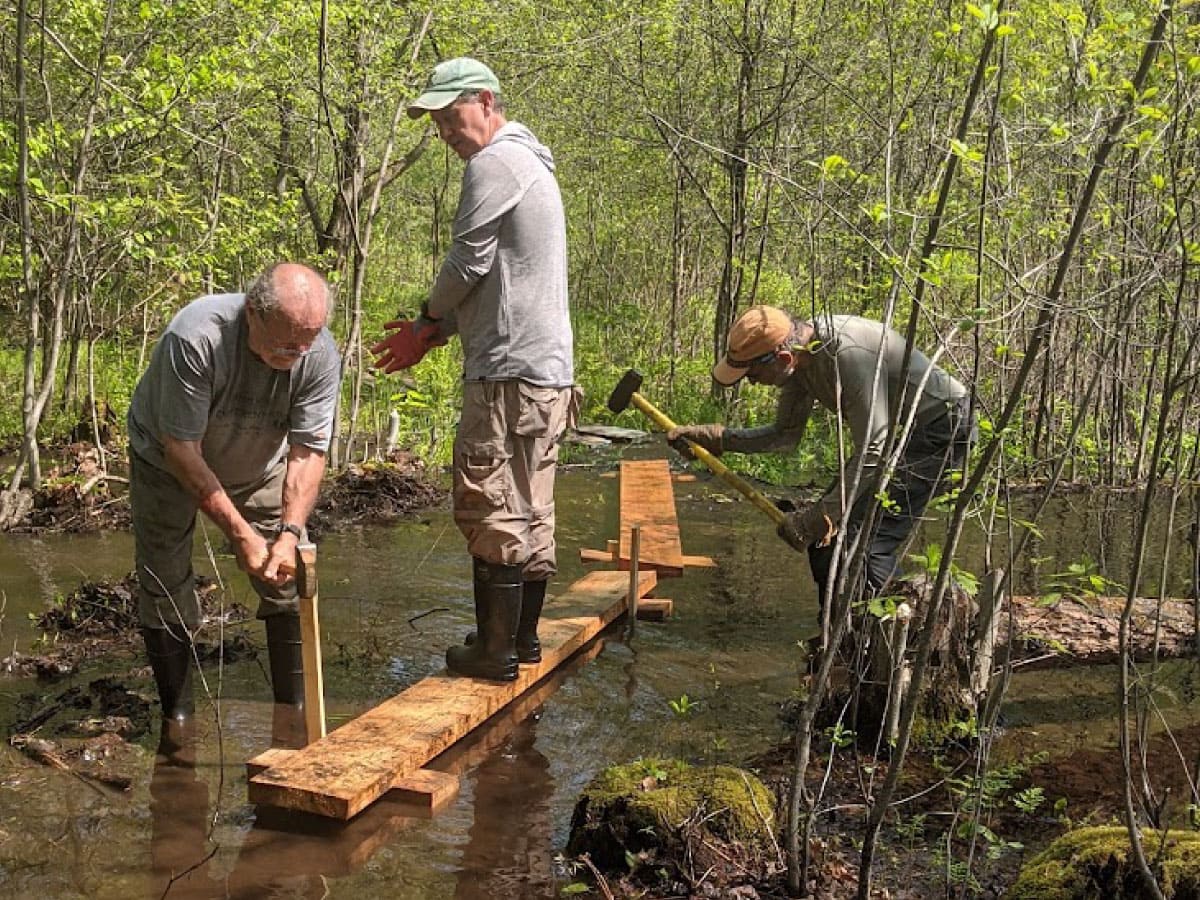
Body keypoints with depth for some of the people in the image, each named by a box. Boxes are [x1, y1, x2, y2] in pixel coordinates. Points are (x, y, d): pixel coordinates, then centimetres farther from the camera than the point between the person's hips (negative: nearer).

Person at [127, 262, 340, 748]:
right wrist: (239, 532, -32)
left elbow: (308, 452, -23)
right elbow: (181, 449, -32)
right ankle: (177, 719, 11)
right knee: (165, 591, -4)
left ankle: (292, 714, 3)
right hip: (168, 462, -2)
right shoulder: (195, 337, -38)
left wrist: (289, 533, -36)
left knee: (290, 580, -7)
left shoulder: (321, 356, -28)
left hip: (258, 466, 3)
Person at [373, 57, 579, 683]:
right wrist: (435, 331, 15)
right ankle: (524, 638, 23)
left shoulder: (493, 163, -9)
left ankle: (495, 652, 2)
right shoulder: (531, 165, 23)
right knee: (531, 512, 14)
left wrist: (429, 317, 10)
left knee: (491, 513, -4)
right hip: (549, 371, 10)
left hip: (508, 373, -10)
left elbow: (469, 262, -10)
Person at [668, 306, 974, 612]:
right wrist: (714, 438, -2)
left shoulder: (849, 354, -34)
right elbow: (786, 434, 8)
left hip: (942, 428, -9)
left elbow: (873, 452, -32)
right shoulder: (801, 356, -4)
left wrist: (818, 517, -30)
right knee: (827, 536, 9)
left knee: (867, 539, -17)